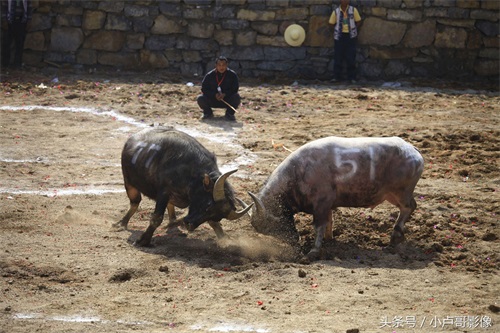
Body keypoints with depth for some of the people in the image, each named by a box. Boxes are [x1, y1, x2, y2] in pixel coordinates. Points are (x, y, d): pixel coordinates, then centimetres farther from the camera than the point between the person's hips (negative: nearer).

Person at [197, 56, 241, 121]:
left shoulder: (232, 75, -9)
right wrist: (215, 94, -24)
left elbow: (235, 89, -10)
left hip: (227, 100, -1)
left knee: (237, 97, -30)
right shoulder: (209, 75, -7)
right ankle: (208, 113, 6)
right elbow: (204, 89, -7)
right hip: (212, 100, 1)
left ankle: (229, 113, -3)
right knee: (200, 99, -25)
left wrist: (225, 94, -27)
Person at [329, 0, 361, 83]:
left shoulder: (353, 10, 0)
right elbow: (331, 23, 8)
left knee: (351, 57, 0)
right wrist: (337, 31, 1)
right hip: (339, 36, 0)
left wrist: (354, 31, 3)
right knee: (338, 57, 0)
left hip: (350, 36, 0)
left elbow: (358, 21, 8)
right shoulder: (336, 11, 0)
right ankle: (336, 77, 5)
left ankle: (352, 77, 5)